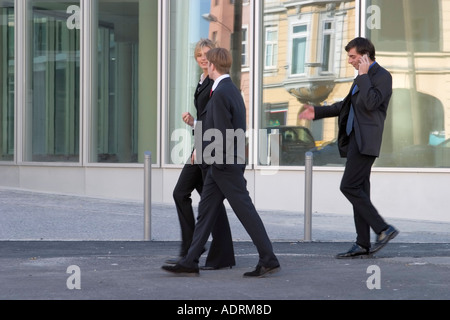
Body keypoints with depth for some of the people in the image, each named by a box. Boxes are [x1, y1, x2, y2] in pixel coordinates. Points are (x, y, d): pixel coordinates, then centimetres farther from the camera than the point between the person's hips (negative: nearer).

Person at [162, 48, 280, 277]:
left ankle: (268, 260, 2)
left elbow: (224, 132, -22)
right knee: (205, 212, 10)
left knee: (245, 211, -4)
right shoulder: (232, 90, 13)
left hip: (225, 164, -10)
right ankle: (190, 263, 13)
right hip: (220, 164, 10)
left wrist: (205, 156, -13)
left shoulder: (220, 94, -18)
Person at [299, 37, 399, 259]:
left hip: (365, 140, -10)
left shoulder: (382, 76, -9)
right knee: (359, 189, 7)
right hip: (355, 139, 10)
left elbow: (371, 103, -24)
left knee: (349, 186, -14)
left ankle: (383, 229, -9)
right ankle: (363, 245, 8)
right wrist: (317, 112, 27)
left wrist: (363, 76, -16)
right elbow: (347, 105, 30)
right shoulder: (364, 77, 20)